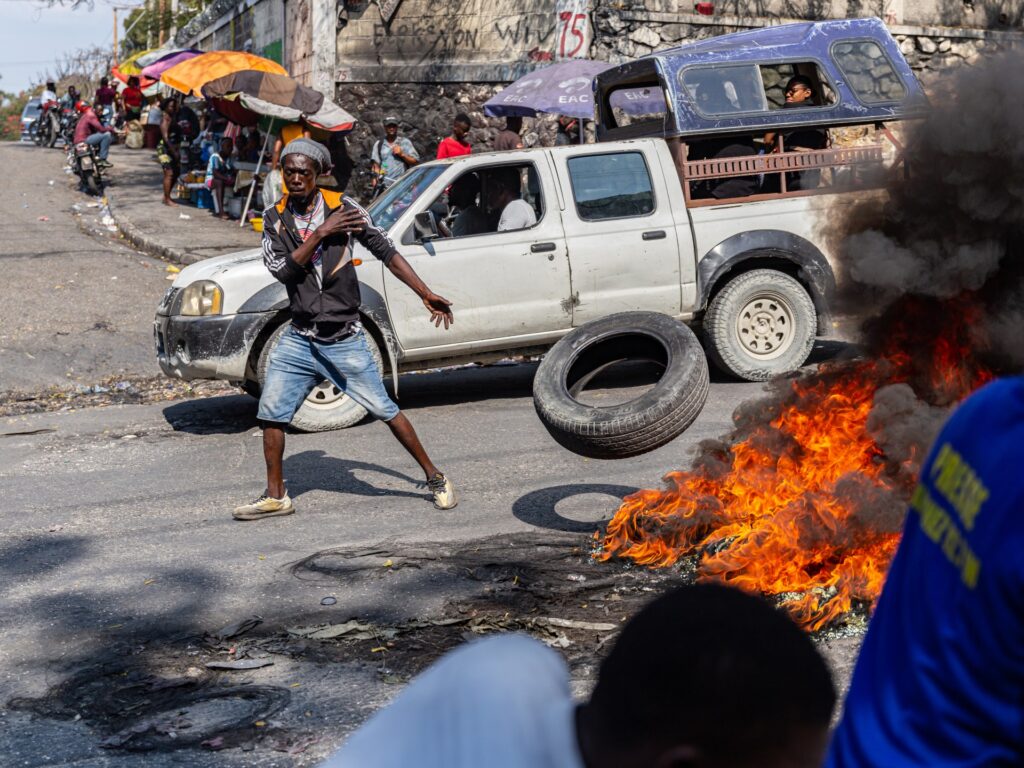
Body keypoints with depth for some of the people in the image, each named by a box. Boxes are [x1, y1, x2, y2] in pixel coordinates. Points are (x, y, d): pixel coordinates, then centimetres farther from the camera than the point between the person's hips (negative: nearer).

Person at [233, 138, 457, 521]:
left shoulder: (342, 207, -5)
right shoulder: (274, 218, 3)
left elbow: (387, 251, -1)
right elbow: (283, 269, -11)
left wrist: (427, 295, -4)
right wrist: (320, 234, -18)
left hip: (344, 339, -3)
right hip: (299, 339, 3)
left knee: (384, 409, -1)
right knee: (270, 412, 2)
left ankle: (435, 477, 11)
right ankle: (275, 496, 16)